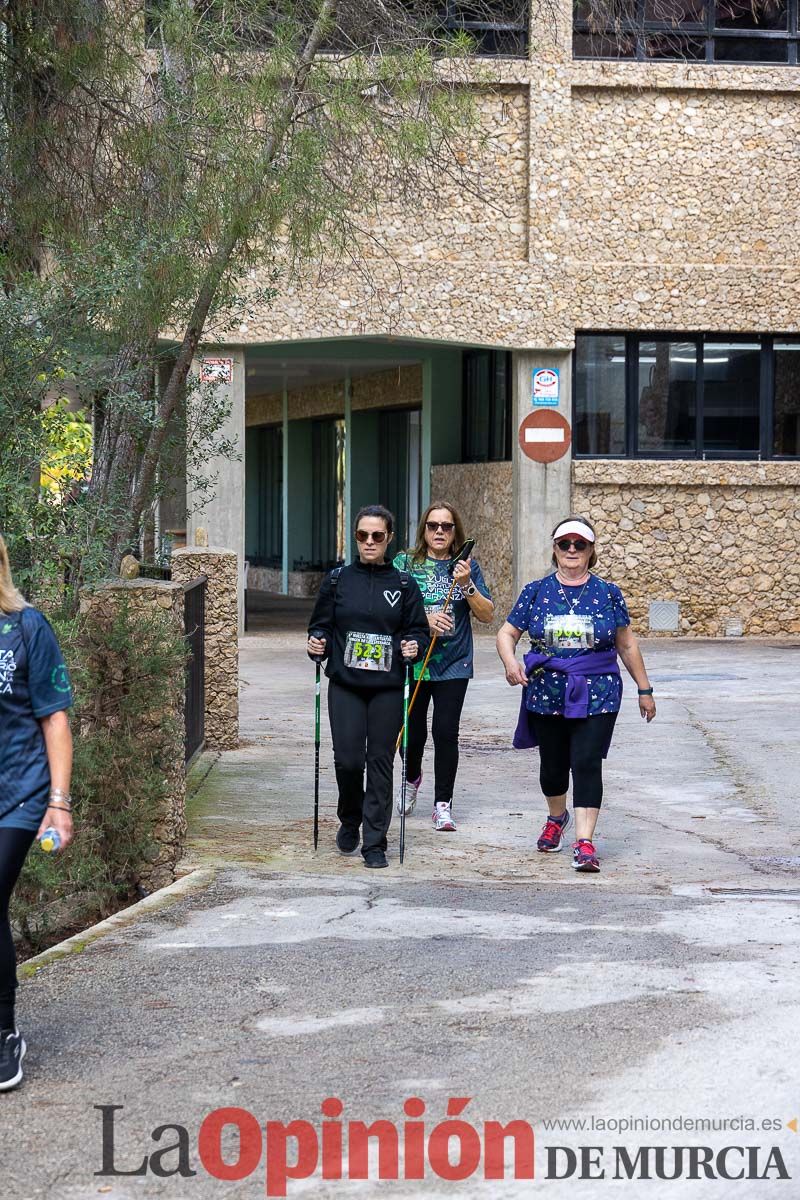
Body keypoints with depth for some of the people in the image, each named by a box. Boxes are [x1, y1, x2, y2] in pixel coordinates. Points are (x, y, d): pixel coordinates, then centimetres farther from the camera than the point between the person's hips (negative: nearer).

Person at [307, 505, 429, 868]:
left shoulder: (403, 584, 5)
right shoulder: (337, 580, 6)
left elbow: (418, 629, 9)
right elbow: (321, 625, 10)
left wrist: (414, 645, -11)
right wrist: (318, 644, -10)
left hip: (387, 688, 0)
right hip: (345, 686, 0)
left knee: (381, 761, 0)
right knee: (347, 759, -8)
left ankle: (374, 843, 9)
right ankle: (350, 821, 22)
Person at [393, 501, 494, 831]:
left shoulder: (466, 566, 5)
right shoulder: (405, 563, 2)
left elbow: (487, 615, 0)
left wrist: (467, 585, -15)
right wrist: (424, 620, -19)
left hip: (454, 665, 0)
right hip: (413, 663, 0)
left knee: (446, 732, -6)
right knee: (413, 731, 6)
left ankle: (442, 804, 3)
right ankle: (412, 779, 38)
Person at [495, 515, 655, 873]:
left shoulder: (608, 593, 3)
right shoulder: (536, 591, 3)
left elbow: (626, 645, 9)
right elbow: (507, 634, 5)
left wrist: (644, 689, 11)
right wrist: (510, 662, -17)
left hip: (596, 694, -2)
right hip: (546, 693, 2)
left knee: (587, 763, -12)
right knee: (553, 763, 13)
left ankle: (584, 842, -11)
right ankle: (556, 817, 42)